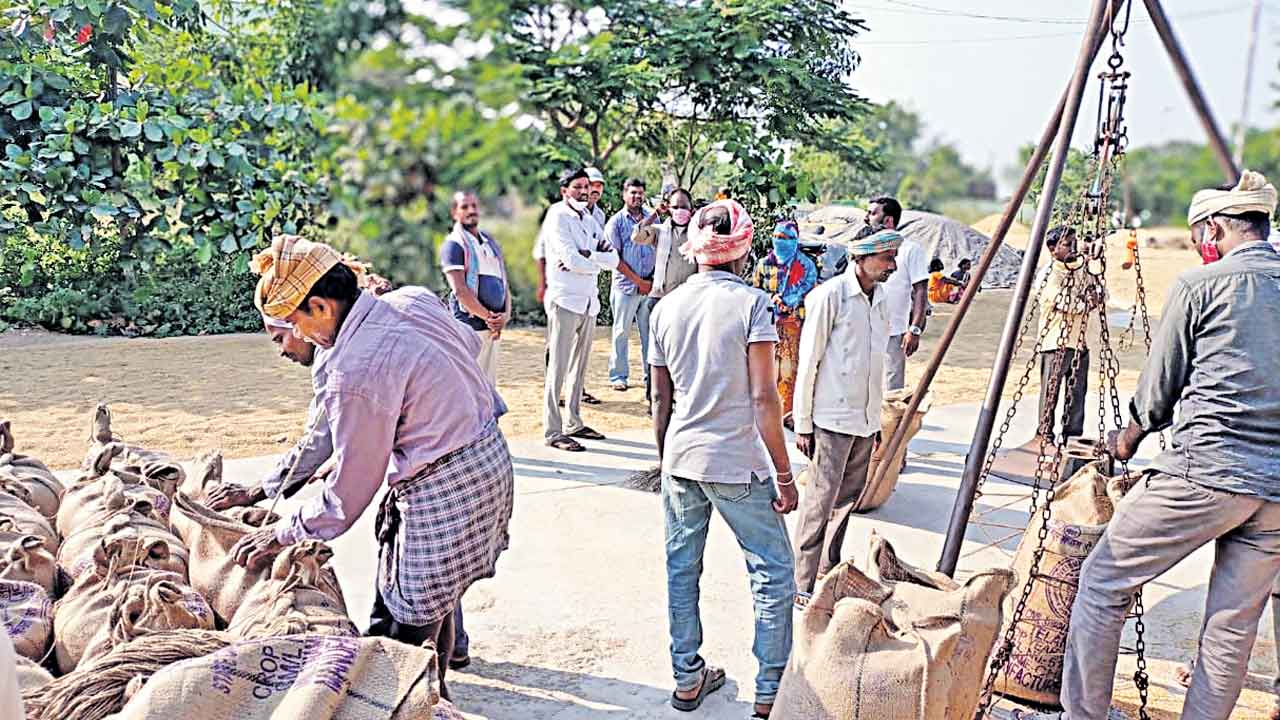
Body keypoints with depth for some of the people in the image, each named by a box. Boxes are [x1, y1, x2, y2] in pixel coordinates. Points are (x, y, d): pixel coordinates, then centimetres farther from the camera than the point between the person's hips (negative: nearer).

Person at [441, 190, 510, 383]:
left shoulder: (491, 242, 19)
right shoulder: (453, 244, -4)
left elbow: (504, 283, 15)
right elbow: (460, 290, -14)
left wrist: (505, 316, -2)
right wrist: (488, 316, -12)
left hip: (493, 328, 7)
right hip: (469, 326, -7)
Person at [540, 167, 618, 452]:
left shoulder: (590, 220, 17)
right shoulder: (558, 217, -5)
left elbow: (613, 259, 5)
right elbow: (572, 260, -18)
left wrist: (585, 256, -12)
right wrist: (598, 260, -2)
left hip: (589, 301, 8)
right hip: (565, 300, -7)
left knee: (580, 366, 12)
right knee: (558, 367, -6)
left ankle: (574, 423, 22)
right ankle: (552, 431, -3)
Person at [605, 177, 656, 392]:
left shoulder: (652, 218, 12)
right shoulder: (616, 222, 0)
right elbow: (616, 258, -4)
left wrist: (654, 279, 2)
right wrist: (638, 281, -7)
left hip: (650, 285, 3)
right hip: (625, 286, -3)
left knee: (650, 332, 5)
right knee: (622, 332, 3)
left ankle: (651, 375, 12)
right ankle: (618, 375, 12)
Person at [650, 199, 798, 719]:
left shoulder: (666, 307, 4)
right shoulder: (750, 302, -10)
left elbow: (661, 399, 8)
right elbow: (763, 399, -14)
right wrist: (783, 474, -7)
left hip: (680, 460, 5)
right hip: (738, 462, -5)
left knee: (681, 569, 16)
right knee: (773, 573, 8)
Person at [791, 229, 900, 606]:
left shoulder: (880, 300, 12)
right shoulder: (830, 296, -11)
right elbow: (808, 362, -10)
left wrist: (877, 419, 18)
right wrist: (803, 423, -10)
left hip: (865, 420, 8)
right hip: (832, 419, -7)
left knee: (848, 498, 12)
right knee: (821, 501, -5)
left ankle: (828, 575, 24)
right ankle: (803, 586, 3)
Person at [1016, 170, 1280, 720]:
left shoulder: (1199, 285, -3)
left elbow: (1158, 391, 1)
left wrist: (1129, 438, 20)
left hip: (1203, 472, -6)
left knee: (1103, 582, 5)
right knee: (1234, 627, 12)